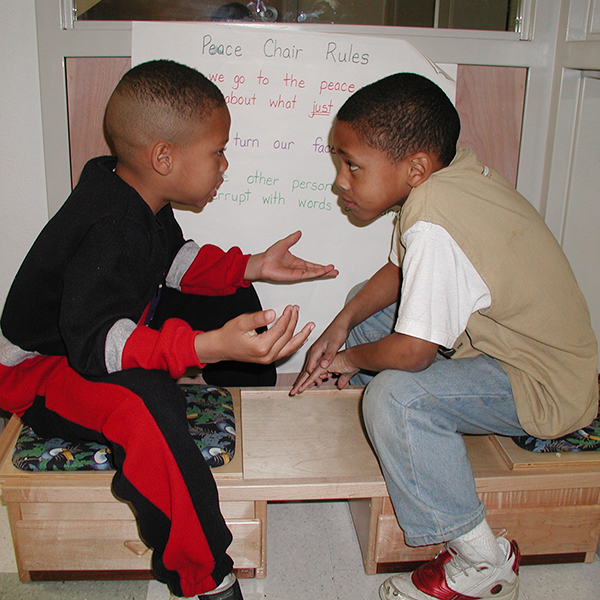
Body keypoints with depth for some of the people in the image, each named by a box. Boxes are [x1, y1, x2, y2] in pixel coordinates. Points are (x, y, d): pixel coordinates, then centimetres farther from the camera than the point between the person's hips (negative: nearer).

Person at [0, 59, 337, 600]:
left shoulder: (135, 192, -5)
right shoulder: (112, 232, -34)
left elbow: (175, 260, 9)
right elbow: (94, 342, -42)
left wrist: (250, 267, -3)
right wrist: (209, 346, -55)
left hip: (111, 327, 10)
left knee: (229, 297, 10)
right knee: (144, 400, -42)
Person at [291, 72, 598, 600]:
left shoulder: (434, 228, -34)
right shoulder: (451, 165, -5)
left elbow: (411, 352, -30)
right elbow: (400, 269, 9)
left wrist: (353, 358, -9)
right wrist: (344, 324, -1)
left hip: (546, 388, -9)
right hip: (516, 336, 10)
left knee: (394, 396, -31)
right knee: (367, 307, 13)